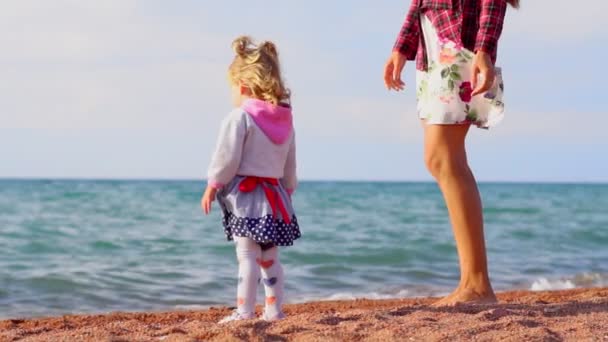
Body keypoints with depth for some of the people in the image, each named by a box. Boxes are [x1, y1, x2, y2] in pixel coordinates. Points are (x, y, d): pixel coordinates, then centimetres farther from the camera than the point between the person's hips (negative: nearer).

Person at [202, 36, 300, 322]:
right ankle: (274, 310, 15)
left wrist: (212, 185, -2)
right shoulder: (285, 119, 11)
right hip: (274, 193, 7)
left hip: (245, 193, -7)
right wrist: (287, 190, 28)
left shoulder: (239, 117, -11)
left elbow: (227, 158, -13)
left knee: (248, 255, -8)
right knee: (269, 257, 13)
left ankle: (245, 311, -8)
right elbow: (290, 165, 18)